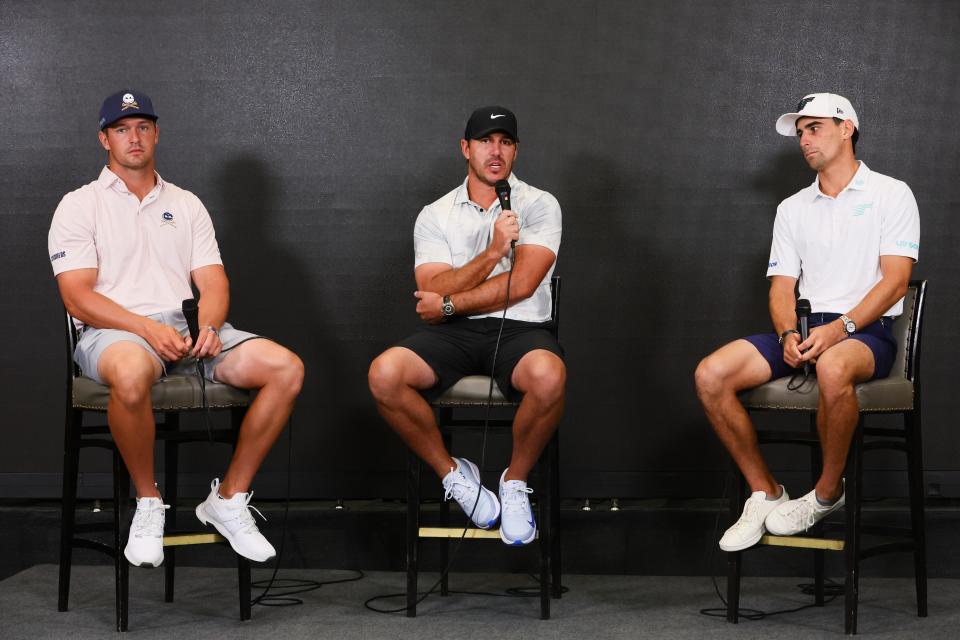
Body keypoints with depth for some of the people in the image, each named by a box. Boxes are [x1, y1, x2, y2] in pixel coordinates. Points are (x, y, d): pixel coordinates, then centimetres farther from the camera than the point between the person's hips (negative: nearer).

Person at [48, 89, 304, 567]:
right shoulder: (80, 205, 8)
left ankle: (229, 499, -8)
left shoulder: (186, 204, 22)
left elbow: (213, 281, 12)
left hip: (188, 327, 5)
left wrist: (209, 326, -12)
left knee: (285, 367, -20)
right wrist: (148, 329, -19)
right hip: (114, 331, -4)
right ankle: (147, 504, -18)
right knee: (131, 373, -43)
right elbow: (77, 296, -5)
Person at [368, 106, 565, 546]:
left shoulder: (538, 205, 5)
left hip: (519, 328, -2)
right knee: (384, 373, -28)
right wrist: (492, 252, -16)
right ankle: (453, 473, -3)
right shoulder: (435, 216, 10)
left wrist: (449, 304, -5)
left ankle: (515, 482, -9)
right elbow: (432, 299, -4)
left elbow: (521, 284, -9)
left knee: (548, 375, -38)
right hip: (453, 333, 2)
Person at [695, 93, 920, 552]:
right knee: (710, 375, -20)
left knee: (833, 368, -42)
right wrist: (789, 334, -11)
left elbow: (895, 280, -7)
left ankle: (827, 495, -18)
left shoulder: (891, 195, 3)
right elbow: (782, 286, 12)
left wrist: (838, 328, -21)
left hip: (867, 329, -5)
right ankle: (765, 493, -8)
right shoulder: (792, 209, 19)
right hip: (805, 327, 5)